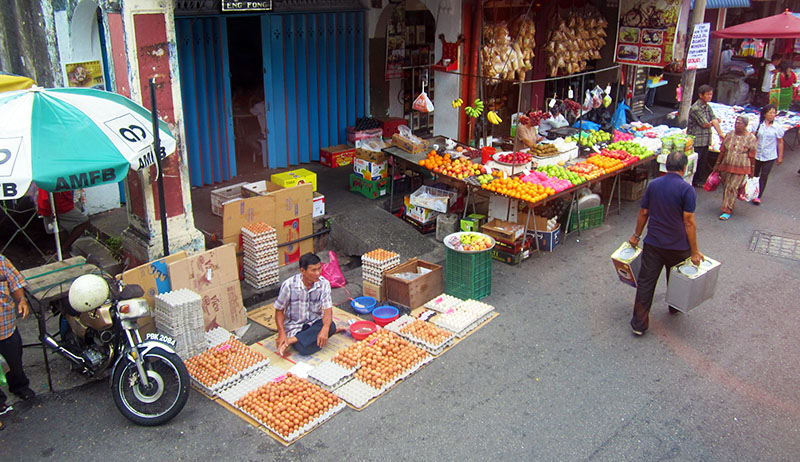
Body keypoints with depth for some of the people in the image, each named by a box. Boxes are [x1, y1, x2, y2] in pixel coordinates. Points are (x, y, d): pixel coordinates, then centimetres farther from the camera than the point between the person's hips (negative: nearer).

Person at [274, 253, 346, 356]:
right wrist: (282, 333, -19)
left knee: (331, 326, -32)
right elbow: (279, 310, -5)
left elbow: (328, 310, -16)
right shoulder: (289, 285, -16)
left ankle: (291, 341, -22)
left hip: (314, 323, 4)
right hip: (294, 327, -4)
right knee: (304, 349, -34)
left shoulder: (324, 283, -11)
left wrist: (325, 329, -36)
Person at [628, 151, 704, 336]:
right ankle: (674, 307, 47)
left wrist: (636, 235, 19)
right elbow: (689, 222, -16)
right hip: (678, 245, -2)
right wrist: (694, 251, -11)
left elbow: (643, 213, 5)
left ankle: (639, 323, 3)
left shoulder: (653, 185, -2)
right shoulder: (687, 190, -15)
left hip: (653, 243, 2)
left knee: (646, 281, 4)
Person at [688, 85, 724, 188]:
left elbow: (714, 120, 4)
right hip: (696, 140, -8)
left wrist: (721, 133, -8)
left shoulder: (708, 107, 11)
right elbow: (705, 124, -16)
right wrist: (713, 122, 3)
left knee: (703, 161, 15)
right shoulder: (695, 108, -16)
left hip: (706, 140, 8)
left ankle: (699, 181, 27)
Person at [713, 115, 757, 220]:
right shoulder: (729, 135, 4)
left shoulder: (751, 138, -5)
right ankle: (727, 207, 28)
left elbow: (752, 156, -3)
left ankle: (727, 211, -2)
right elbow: (722, 151, 10)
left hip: (740, 169, -4)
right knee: (726, 187, 10)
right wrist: (717, 164, 12)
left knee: (732, 188, -7)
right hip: (726, 166, 4)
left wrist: (752, 170, -1)